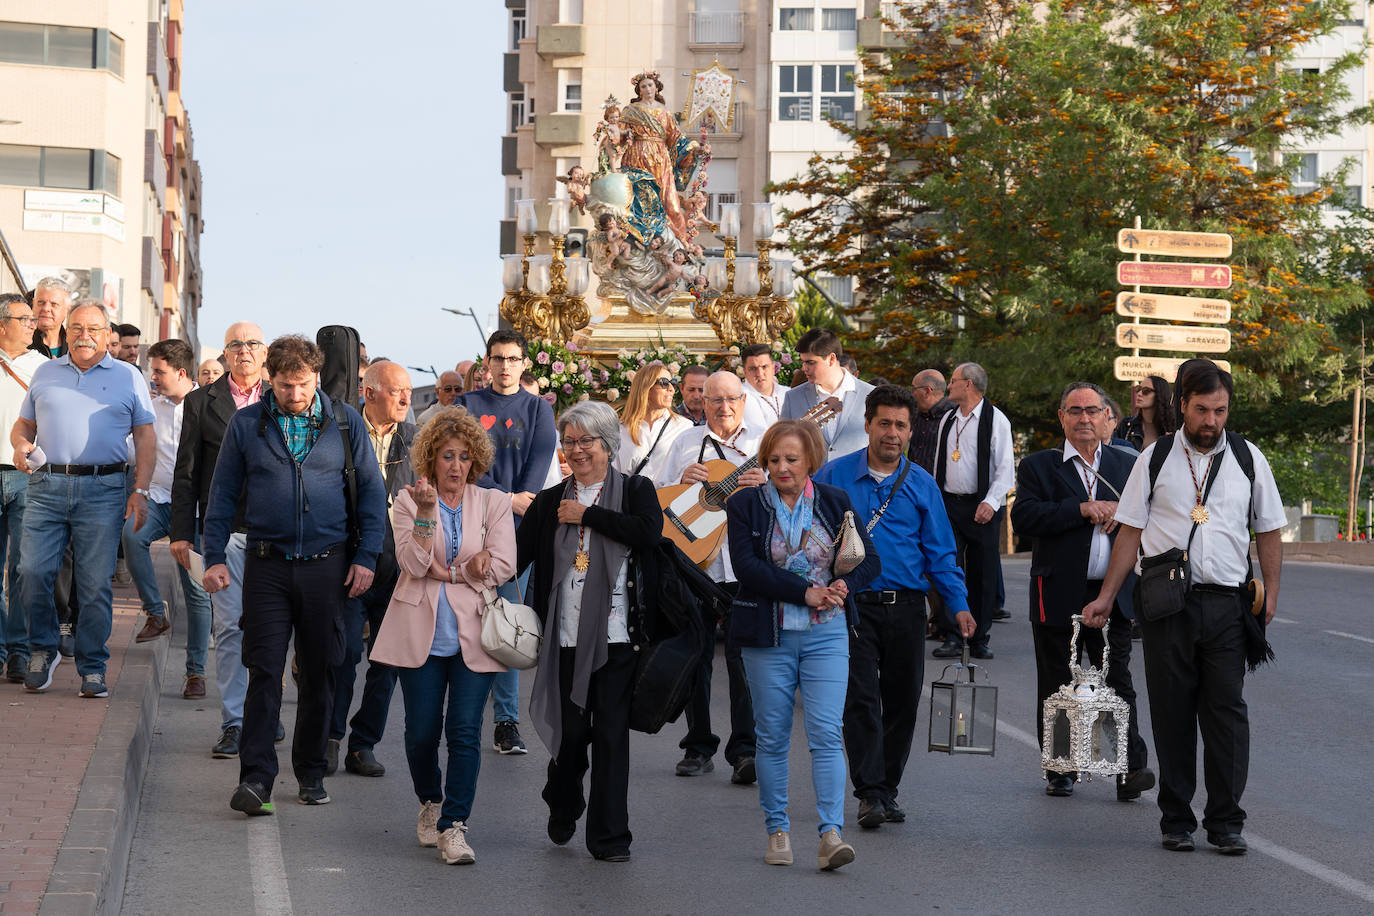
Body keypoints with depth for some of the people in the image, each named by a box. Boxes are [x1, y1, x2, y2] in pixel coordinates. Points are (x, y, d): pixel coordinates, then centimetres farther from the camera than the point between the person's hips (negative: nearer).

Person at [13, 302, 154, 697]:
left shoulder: (128, 377, 10)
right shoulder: (45, 373, 16)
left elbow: (144, 437, 7)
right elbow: (24, 424, 21)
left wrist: (141, 490, -2)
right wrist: (21, 445, -3)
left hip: (103, 490, -2)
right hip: (47, 486, 2)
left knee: (96, 583, -3)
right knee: (33, 571, -8)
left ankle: (92, 668, 7)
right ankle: (42, 650, 14)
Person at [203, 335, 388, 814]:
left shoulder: (344, 421, 4)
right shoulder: (246, 425, 3)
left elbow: (372, 490, 7)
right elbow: (223, 495, 8)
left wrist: (366, 557, 0)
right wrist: (214, 557, 0)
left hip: (328, 564, 1)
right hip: (267, 565, -1)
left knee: (320, 671, 7)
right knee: (264, 670, -6)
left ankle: (311, 771, 19)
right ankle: (256, 776, -7)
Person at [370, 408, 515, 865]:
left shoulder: (493, 503, 6)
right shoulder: (408, 500, 4)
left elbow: (502, 566, -6)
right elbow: (413, 563, -9)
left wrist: (443, 572, -7)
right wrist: (427, 512, -21)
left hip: (473, 634, 0)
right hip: (422, 633, 0)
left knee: (465, 730, -10)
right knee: (422, 731, 4)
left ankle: (454, 825, -5)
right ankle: (430, 803, 31)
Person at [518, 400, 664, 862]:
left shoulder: (635, 490, 5)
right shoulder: (550, 502, 12)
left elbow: (650, 530, -15)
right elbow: (519, 554, 7)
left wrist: (587, 515, -10)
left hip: (618, 633, -2)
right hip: (566, 633, 2)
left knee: (611, 731, -2)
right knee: (570, 727, 4)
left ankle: (609, 836, 6)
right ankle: (563, 805, 33)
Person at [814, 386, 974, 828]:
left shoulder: (921, 484, 8)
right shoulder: (834, 476, 2)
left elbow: (939, 551, 8)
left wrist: (958, 604, -2)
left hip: (906, 606, 3)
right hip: (854, 604, -3)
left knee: (903, 700, 7)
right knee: (861, 697, -10)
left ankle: (888, 790, 19)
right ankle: (870, 793, -9)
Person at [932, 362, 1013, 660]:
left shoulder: (996, 420, -3)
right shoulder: (948, 420, 14)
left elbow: (1005, 468, -7)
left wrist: (991, 502, -18)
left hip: (982, 508, -4)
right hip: (949, 503, 4)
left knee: (983, 574, 1)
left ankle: (979, 639, 9)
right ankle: (952, 637, -4)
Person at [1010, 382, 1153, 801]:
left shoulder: (1127, 465, 13)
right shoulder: (1038, 466, 4)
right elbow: (1024, 517, -12)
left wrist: (1121, 512, -11)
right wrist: (1084, 509, -17)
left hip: (1113, 593, 1)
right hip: (1060, 595, -1)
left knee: (1118, 683, -1)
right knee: (1056, 686, 6)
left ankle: (1131, 768, -1)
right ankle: (1060, 770, 17)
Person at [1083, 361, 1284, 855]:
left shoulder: (1248, 459, 7)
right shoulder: (1155, 458, 4)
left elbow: (1268, 532, 12)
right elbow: (1130, 532, 6)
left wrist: (1271, 596, 5)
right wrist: (1106, 597, 3)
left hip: (1227, 604, 1)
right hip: (1166, 604, 0)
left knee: (1227, 712, -2)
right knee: (1171, 714, 4)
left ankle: (1225, 822, 5)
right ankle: (1176, 821, 12)